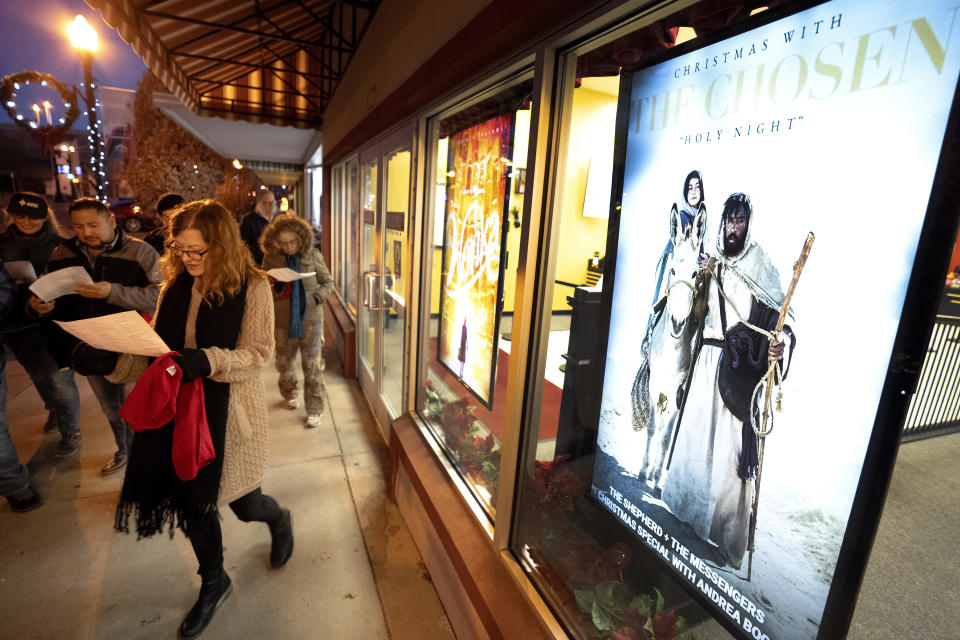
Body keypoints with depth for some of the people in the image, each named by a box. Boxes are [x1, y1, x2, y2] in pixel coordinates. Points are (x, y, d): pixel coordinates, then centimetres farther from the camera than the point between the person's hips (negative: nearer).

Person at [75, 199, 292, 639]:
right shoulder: (176, 285, 3)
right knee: (191, 500, 15)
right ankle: (213, 582, 41)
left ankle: (279, 520, 47)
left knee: (243, 503, 9)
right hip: (179, 409, 5)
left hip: (230, 411, -5)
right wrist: (111, 361, -9)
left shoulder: (252, 287, -13)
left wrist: (207, 362, -30)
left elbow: (258, 353, -16)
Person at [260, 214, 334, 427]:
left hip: (310, 318, -2)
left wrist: (317, 298, -13)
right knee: (284, 362, 17)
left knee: (312, 365, 0)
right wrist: (276, 288, -18)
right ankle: (290, 393, 45)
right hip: (283, 320, 2)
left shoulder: (312, 255, -7)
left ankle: (315, 409, 11)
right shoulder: (270, 259, -5)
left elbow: (328, 282, 4)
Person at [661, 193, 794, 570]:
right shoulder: (713, 262, 12)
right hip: (707, 359, 5)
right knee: (695, 434, 12)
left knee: (730, 447, -2)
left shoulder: (762, 267, -3)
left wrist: (781, 342, -27)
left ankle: (727, 538, 14)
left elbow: (780, 317, -9)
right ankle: (691, 512, 33)